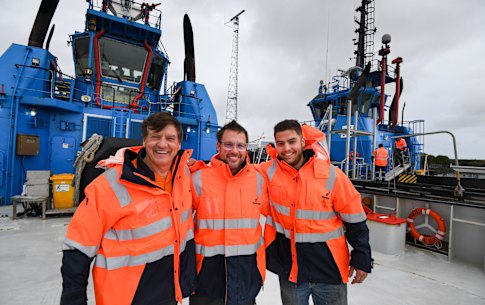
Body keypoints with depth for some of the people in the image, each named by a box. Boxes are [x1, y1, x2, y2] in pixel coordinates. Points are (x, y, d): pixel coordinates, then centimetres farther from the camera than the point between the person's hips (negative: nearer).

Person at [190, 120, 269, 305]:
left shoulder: (258, 179, -6)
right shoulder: (199, 178, -13)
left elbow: (271, 212, 8)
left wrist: (260, 247, 8)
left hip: (247, 270, 2)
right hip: (208, 270, -2)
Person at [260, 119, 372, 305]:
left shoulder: (331, 175, -13)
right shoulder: (270, 171, -10)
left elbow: (354, 220, -4)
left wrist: (362, 258, 0)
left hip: (329, 268, -1)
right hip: (288, 268, 1)